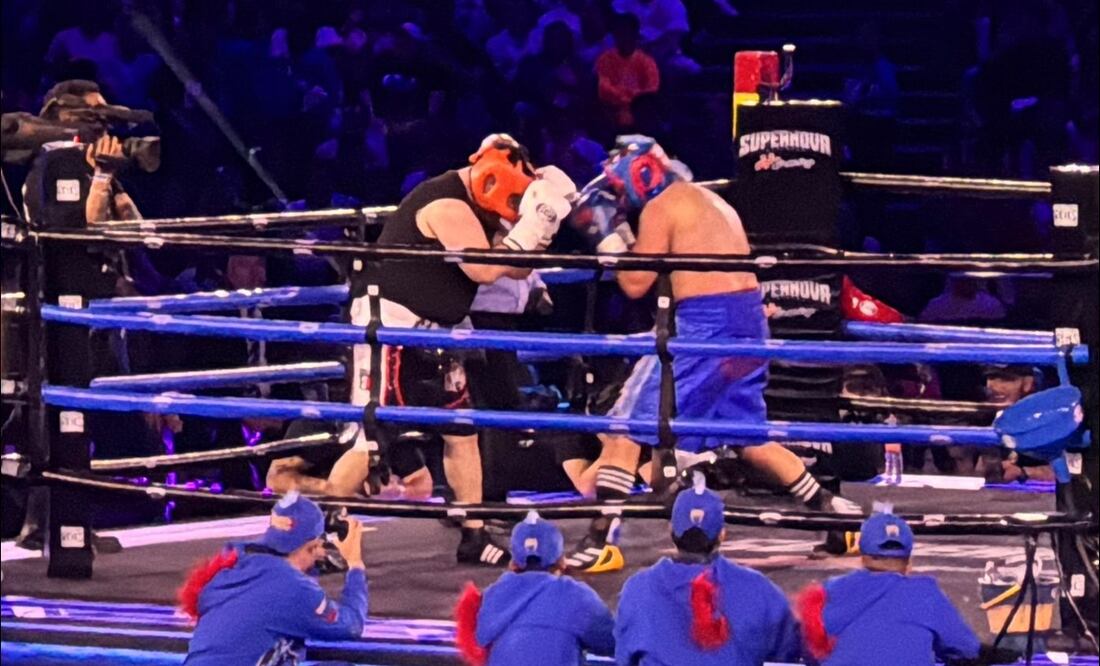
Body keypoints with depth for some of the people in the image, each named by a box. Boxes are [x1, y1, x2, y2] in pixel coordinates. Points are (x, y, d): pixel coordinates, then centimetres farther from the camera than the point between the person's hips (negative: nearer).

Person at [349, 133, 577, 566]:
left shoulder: (474, 209, 11)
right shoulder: (448, 205, -19)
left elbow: (517, 270, 14)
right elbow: (484, 269, -25)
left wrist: (541, 226, 0)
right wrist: (526, 230, -21)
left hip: (433, 331, 10)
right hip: (392, 319, -10)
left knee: (461, 431, 10)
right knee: (373, 436, -12)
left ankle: (474, 538, 16)